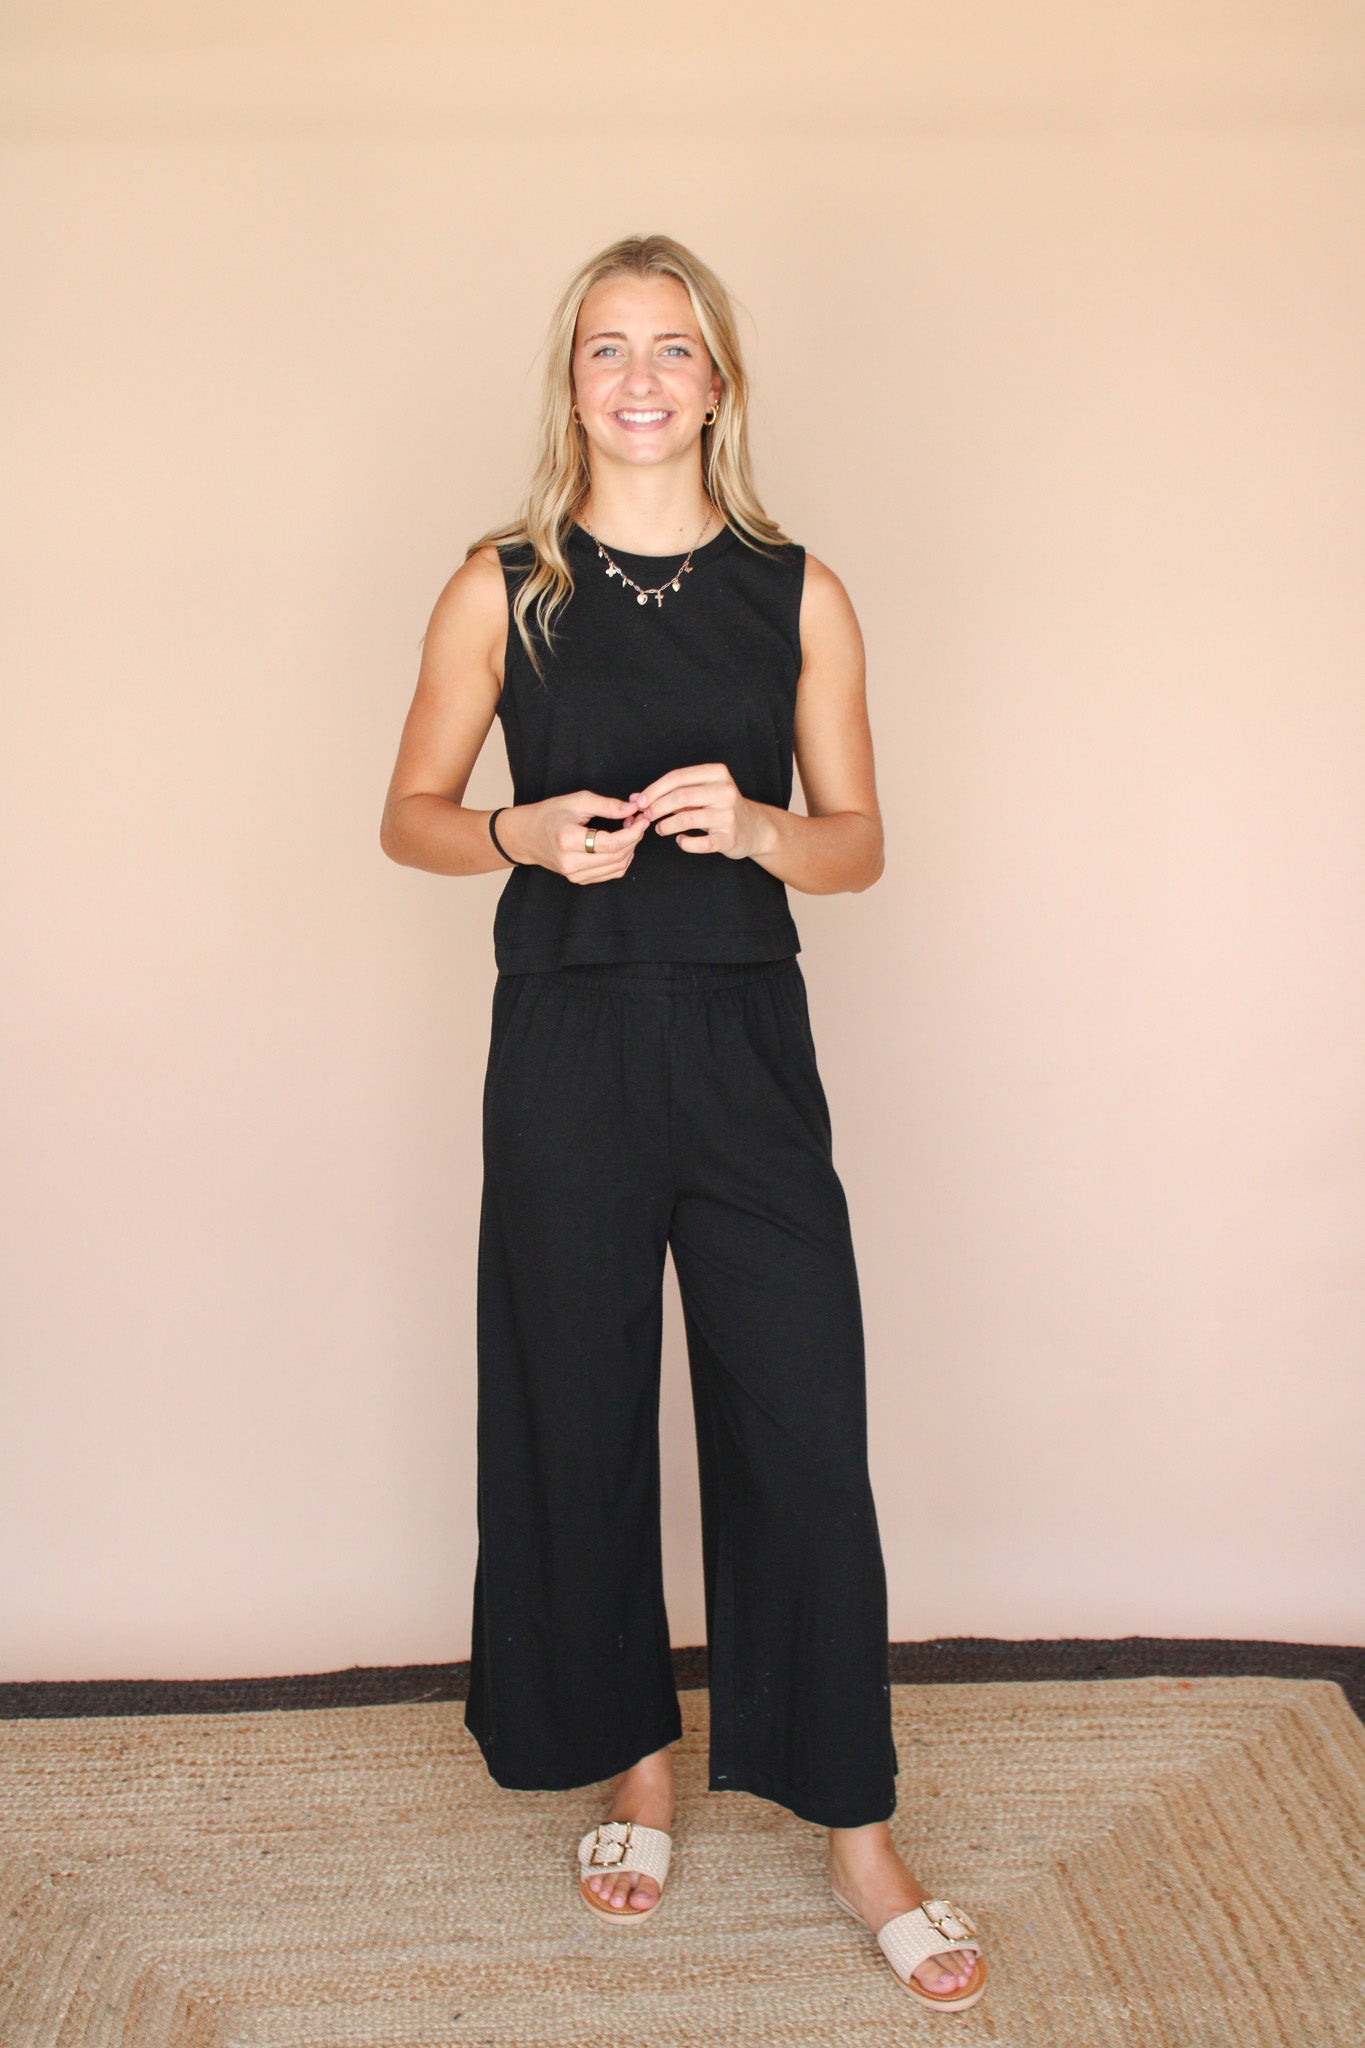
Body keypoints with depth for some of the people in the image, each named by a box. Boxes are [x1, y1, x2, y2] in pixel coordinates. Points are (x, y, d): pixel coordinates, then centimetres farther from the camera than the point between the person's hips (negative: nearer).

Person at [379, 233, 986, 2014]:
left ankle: (855, 1832, 16)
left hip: (747, 1046, 0)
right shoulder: (504, 587, 4)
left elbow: (859, 844, 7)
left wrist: (752, 824, -14)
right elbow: (409, 817, 8)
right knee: (580, 1418, 9)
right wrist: (526, 832, -12)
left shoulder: (796, 594, 5)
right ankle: (639, 1759, 32)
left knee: (804, 1432, 0)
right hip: (567, 1050, 1)